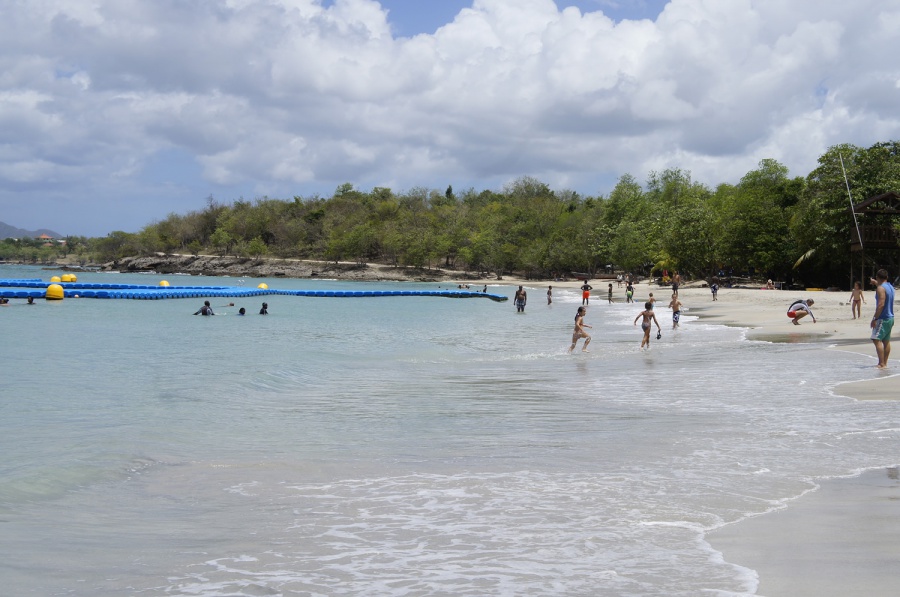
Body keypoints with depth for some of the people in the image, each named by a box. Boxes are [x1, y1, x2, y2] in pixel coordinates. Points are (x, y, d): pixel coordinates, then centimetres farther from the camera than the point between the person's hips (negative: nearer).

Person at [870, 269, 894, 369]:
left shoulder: (880, 288, -16)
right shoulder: (890, 286, 12)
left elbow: (881, 304, -24)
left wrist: (875, 318, -22)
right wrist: (876, 282, 52)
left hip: (882, 318, -10)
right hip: (890, 318, 10)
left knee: (877, 340, -12)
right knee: (886, 341, 13)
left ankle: (882, 364, -18)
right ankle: (884, 363, 17)